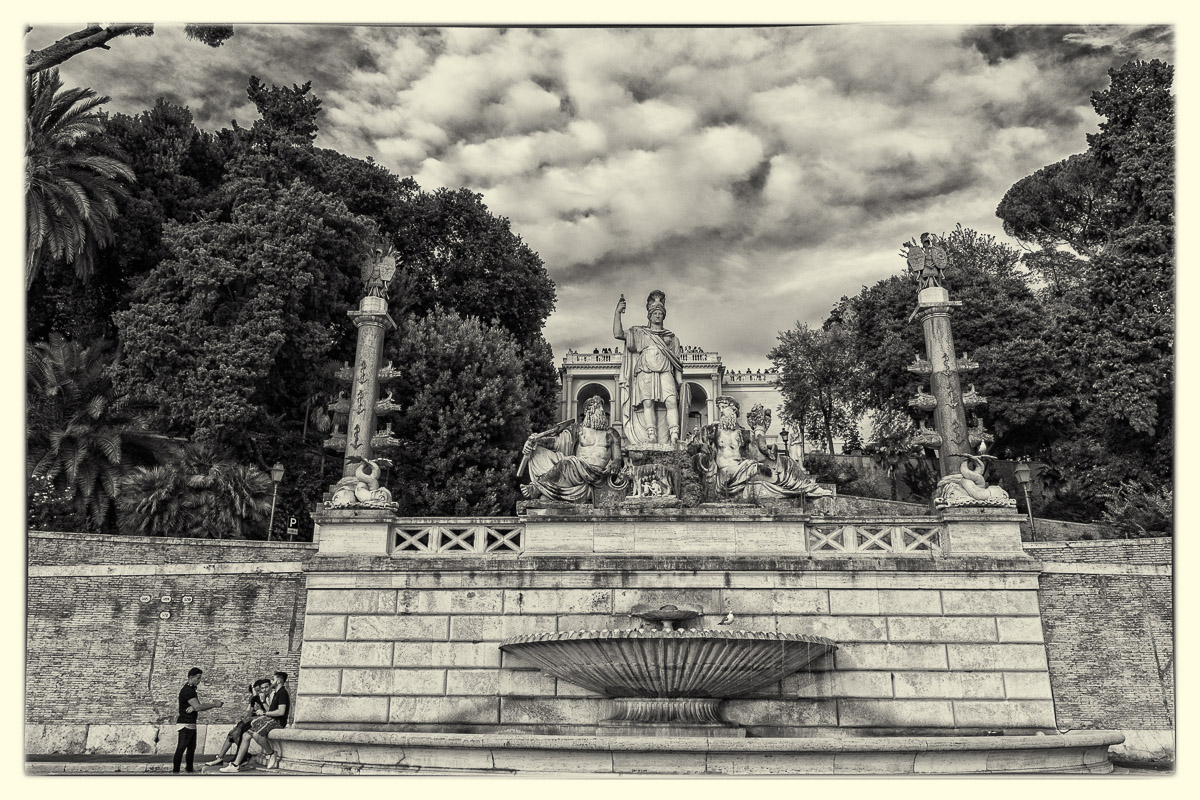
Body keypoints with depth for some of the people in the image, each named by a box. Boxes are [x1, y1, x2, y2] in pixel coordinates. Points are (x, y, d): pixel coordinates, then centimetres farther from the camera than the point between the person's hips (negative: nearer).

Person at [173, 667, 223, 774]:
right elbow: (198, 707, -25)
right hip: (185, 724, -10)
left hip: (191, 724, 10)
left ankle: (190, 769, 22)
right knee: (180, 748, -8)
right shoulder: (187, 691, -18)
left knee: (192, 747, 15)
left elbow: (196, 706, 11)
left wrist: (193, 707, -14)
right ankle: (175, 771, -6)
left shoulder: (192, 689, 14)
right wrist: (214, 705, -20)